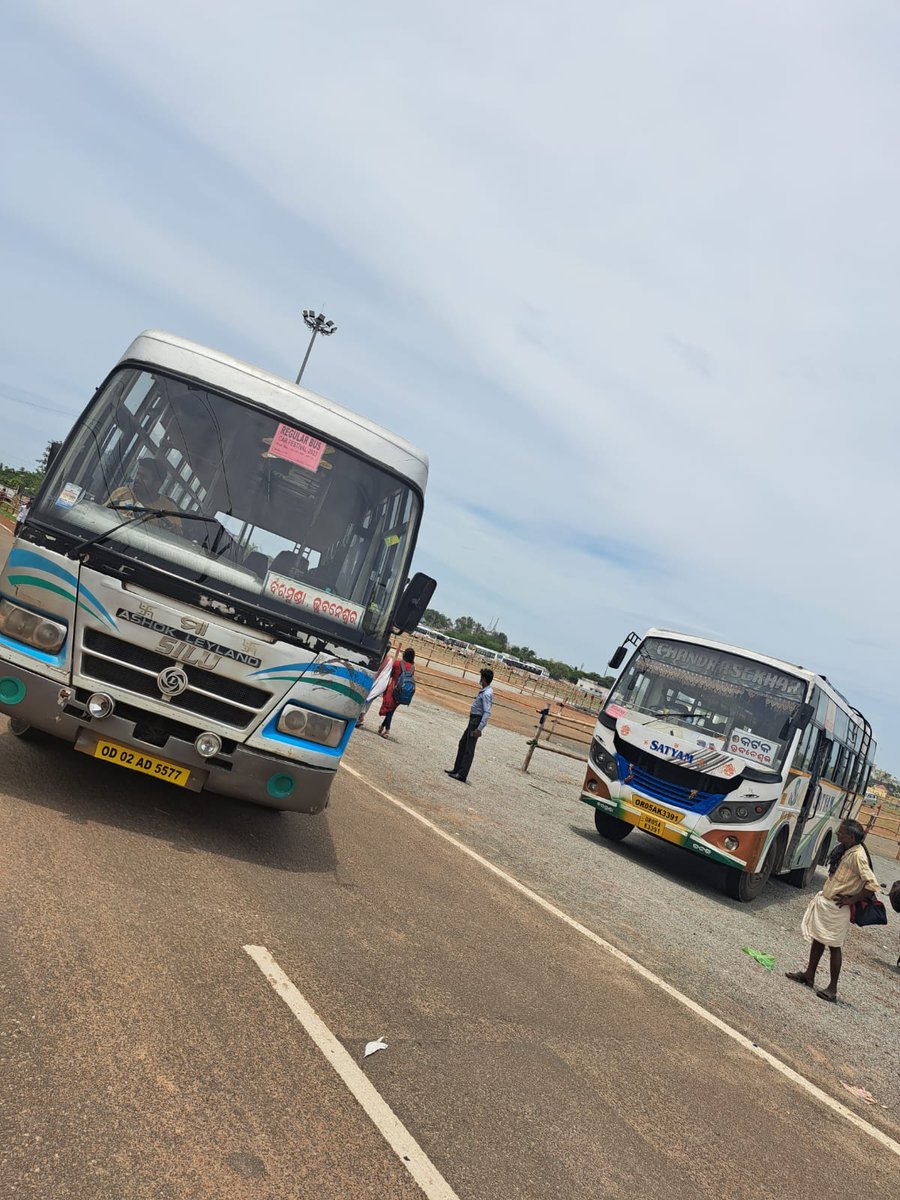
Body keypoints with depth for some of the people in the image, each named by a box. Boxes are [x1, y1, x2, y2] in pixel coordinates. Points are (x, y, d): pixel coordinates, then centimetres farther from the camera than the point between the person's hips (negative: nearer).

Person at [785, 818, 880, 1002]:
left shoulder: (857, 856, -22)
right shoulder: (844, 849, 4)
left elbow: (872, 884, -26)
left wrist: (852, 900, -17)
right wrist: (825, 893, 12)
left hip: (837, 908, -9)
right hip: (825, 901, 9)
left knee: (833, 945, 1)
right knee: (817, 938, 17)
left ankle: (833, 988, 12)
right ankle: (809, 975, 30)